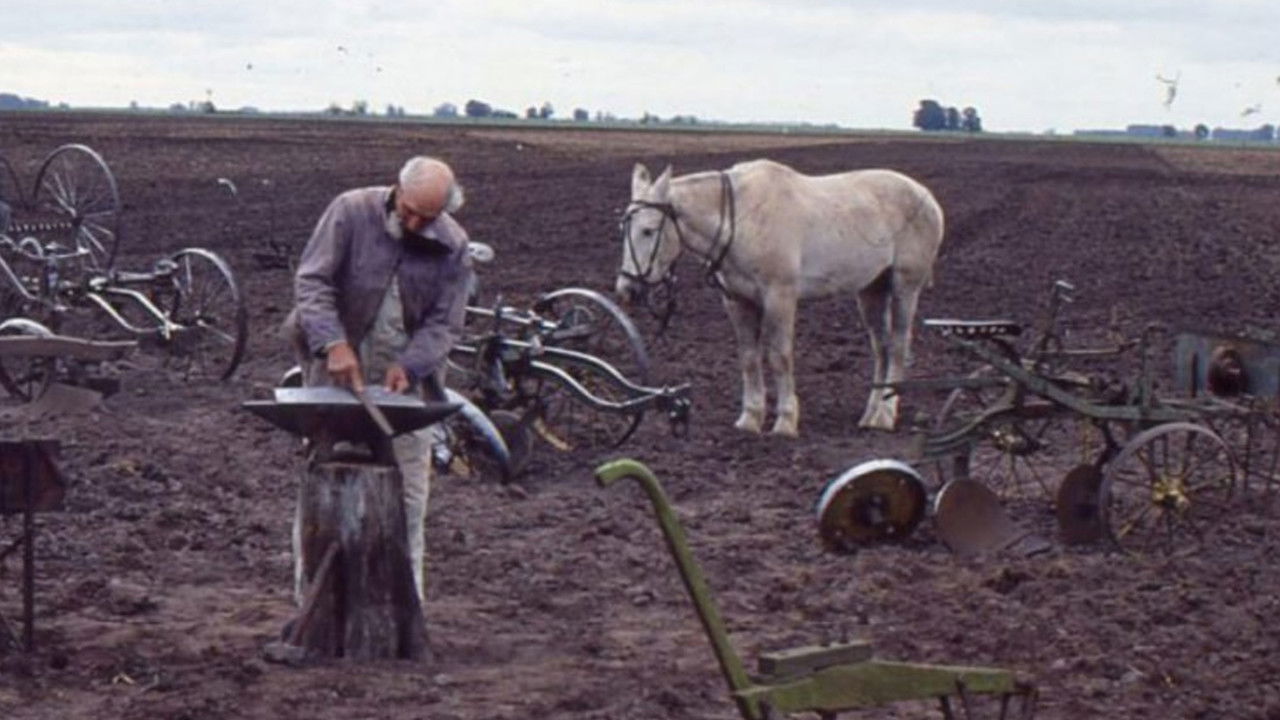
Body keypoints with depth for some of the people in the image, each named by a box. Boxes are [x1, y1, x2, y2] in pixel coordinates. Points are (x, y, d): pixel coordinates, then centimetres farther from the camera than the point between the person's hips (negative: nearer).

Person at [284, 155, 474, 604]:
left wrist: (409, 365, -19)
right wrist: (334, 344, -26)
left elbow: (445, 324, -1)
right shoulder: (351, 212, -8)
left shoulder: (452, 246, -2)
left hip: (407, 384, 2)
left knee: (408, 502, 2)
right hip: (336, 380, -1)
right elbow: (311, 281, -12)